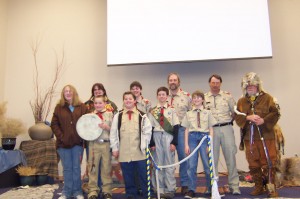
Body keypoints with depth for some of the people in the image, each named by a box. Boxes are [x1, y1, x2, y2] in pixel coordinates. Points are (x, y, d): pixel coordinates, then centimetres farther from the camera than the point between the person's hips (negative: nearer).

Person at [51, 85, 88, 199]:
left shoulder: (82, 107, 2)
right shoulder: (59, 107, 4)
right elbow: (54, 124, 2)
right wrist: (61, 137, -8)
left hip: (77, 143, 0)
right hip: (63, 143, 1)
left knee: (76, 168, 6)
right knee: (67, 168, 8)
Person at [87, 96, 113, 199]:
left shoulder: (109, 114, 3)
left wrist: (106, 127, -17)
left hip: (106, 144, -1)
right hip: (93, 144, 1)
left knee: (106, 168, 7)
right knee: (93, 168, 6)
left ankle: (107, 191, 18)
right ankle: (93, 191, 17)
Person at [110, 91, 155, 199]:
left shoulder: (142, 116, 4)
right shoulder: (118, 116, 6)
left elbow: (147, 131, 3)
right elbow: (113, 133, 6)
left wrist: (144, 145, -4)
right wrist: (114, 148, 3)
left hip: (139, 151, -1)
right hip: (124, 152, 1)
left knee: (144, 174, 5)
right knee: (128, 175, 9)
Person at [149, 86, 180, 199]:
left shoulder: (172, 110, 3)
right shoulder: (153, 111, 6)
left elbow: (176, 127, -1)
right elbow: (151, 128, 3)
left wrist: (174, 142, -8)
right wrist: (151, 143, -3)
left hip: (168, 137, -1)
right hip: (157, 137, 2)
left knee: (169, 164, 3)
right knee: (158, 164, 5)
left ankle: (170, 189, 10)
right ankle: (160, 189, 14)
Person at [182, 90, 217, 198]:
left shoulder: (207, 112, 7)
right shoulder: (188, 114, 11)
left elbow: (211, 129, 4)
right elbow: (186, 130, 9)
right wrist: (186, 144, 3)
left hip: (204, 136, -1)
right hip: (192, 137, 1)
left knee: (207, 165, 1)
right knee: (191, 165, 0)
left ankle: (211, 188, 18)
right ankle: (191, 189, 10)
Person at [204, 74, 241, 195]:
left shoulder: (227, 96, 8)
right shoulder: (204, 98, 8)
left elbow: (235, 112, 11)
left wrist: (229, 121, 5)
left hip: (226, 128, 0)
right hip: (211, 130, 0)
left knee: (231, 157, 0)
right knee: (212, 158, 6)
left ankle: (234, 186, 8)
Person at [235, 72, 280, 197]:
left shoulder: (267, 98, 2)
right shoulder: (241, 101, 11)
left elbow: (275, 113, -3)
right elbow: (237, 117, 4)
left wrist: (264, 120, -18)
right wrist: (248, 118, -13)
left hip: (266, 136, -3)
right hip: (249, 138, 3)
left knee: (269, 162, -2)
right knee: (253, 164, 9)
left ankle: (271, 187, 9)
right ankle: (258, 187, 22)